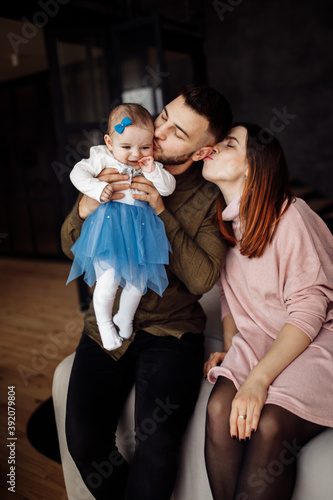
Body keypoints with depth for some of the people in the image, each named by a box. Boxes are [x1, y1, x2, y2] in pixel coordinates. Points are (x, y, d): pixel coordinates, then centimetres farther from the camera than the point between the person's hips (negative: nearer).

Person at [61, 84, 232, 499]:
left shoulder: (210, 198, -4)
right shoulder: (116, 169, 3)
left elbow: (202, 279, -12)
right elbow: (70, 247, 4)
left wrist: (163, 215, -21)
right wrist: (85, 208, -19)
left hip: (171, 329, -2)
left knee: (157, 444, -20)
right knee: (83, 440, -10)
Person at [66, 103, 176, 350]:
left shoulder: (153, 166, 8)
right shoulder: (102, 158, 0)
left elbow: (169, 188, 2)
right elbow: (78, 172, -3)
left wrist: (152, 171, -13)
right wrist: (97, 189, -18)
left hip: (138, 231, 4)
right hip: (109, 229, -3)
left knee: (138, 281, 11)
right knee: (108, 281, -10)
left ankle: (125, 319, 39)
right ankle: (105, 323, 18)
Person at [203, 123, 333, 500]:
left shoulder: (289, 215, -13)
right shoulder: (222, 222, 9)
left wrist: (258, 379, -23)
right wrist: (230, 349, 1)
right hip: (255, 340, 5)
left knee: (267, 425, -28)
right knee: (219, 410, -22)